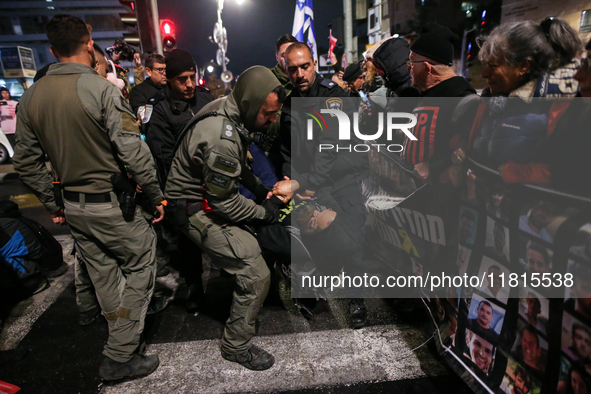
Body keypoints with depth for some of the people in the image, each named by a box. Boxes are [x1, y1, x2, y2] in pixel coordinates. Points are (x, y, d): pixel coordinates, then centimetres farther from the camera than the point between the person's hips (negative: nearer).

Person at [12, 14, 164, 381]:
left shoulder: (31, 96, 5)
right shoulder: (101, 89, -16)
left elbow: (27, 162, 10)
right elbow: (133, 151, -21)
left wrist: (52, 204, 19)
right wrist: (157, 195, -10)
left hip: (73, 206, 7)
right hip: (111, 203, -7)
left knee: (103, 274, 20)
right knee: (141, 268, 8)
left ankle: (122, 345, 38)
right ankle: (120, 357, 13)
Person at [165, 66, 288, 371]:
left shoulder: (226, 109, -1)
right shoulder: (222, 138, -32)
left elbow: (238, 166, 15)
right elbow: (224, 203, -24)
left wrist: (260, 188, 6)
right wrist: (264, 212, -10)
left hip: (211, 194, 10)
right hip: (200, 211, -10)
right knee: (256, 275, -11)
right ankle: (237, 346, 10)